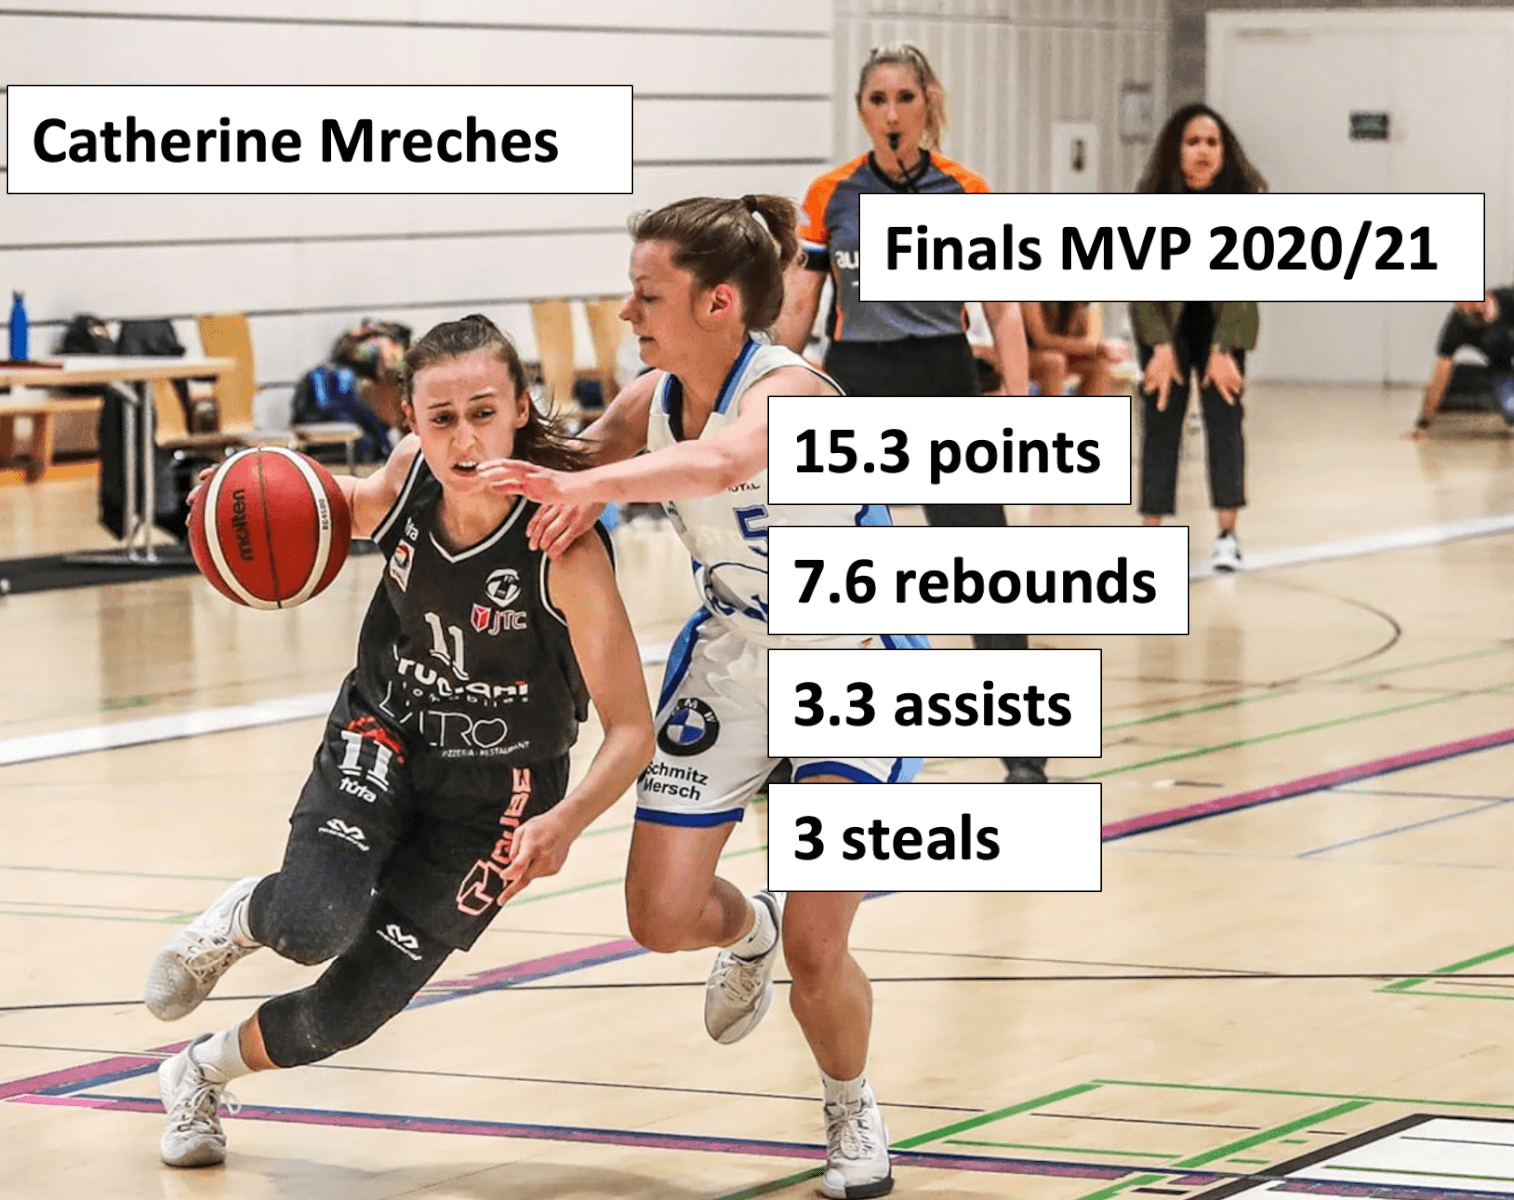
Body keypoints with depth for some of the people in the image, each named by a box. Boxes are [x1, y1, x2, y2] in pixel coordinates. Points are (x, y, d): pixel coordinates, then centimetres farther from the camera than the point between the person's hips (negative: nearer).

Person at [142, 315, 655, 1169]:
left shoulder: (562, 545, -29)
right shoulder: (412, 475, -16)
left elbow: (632, 729, -27)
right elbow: (363, 503, 11)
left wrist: (567, 822, -46)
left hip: (494, 793, -2)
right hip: (384, 738, 2)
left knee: (352, 1008, 0)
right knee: (315, 923, -27)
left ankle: (203, 1073, 31)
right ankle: (235, 922, 10)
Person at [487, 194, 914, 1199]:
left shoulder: (789, 391, -30)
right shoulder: (651, 401, -9)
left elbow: (722, 460, -52)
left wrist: (591, 486, -69)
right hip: (732, 657, 6)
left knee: (816, 948, -11)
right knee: (661, 916, 2)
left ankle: (853, 1109, 20)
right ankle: (746, 931, 40)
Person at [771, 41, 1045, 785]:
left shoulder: (966, 193, 0)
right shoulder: (830, 195, 2)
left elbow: (1003, 310, -1)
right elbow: (797, 310, 6)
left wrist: (1017, 399, -11)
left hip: (942, 388, -1)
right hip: (855, 388, 1)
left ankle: (1022, 756, -2)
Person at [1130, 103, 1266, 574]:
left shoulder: (1244, 195, -22)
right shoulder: (1151, 197, -22)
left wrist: (1222, 349, -25)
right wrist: (1161, 347, -24)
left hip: (1222, 316, 0)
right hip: (1163, 317, 0)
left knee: (1224, 414, -9)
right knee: (1161, 417, -5)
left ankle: (1227, 534, -10)